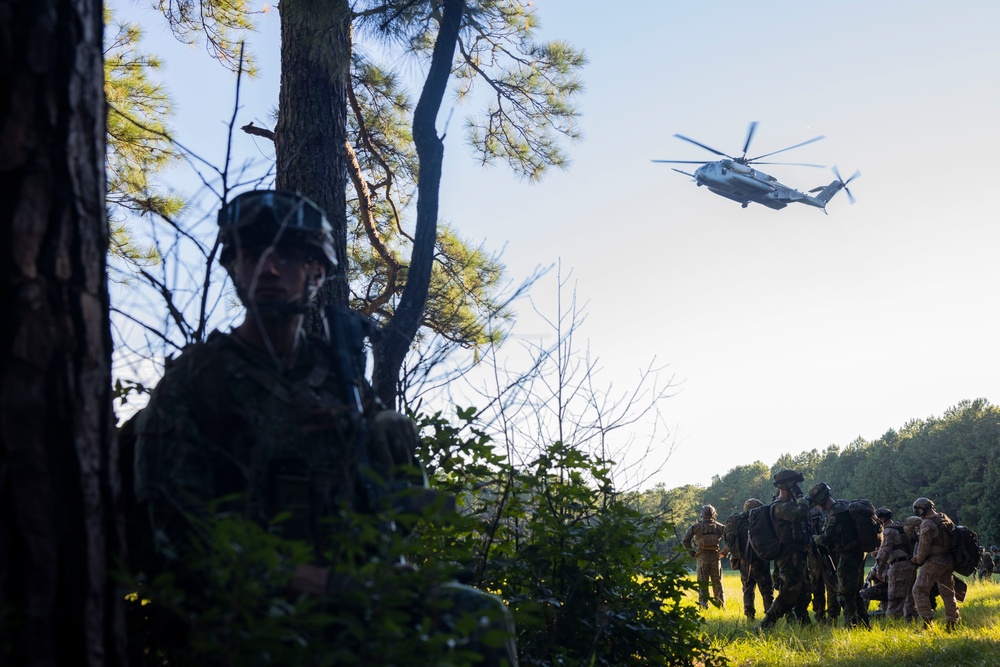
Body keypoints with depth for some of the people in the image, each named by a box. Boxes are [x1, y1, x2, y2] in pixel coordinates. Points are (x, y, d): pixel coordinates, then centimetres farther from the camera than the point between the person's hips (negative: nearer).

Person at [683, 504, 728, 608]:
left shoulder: (696, 526, 1)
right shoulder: (719, 527, 5)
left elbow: (685, 541, -4)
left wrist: (692, 552, 3)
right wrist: (724, 553, 5)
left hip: (702, 557, -1)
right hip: (715, 557, 1)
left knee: (703, 584, 4)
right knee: (717, 584, 9)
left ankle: (703, 606, 1)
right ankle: (721, 606, 10)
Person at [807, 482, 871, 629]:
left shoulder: (835, 514, -21)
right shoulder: (842, 506, 10)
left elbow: (826, 539, -18)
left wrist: (814, 538, 0)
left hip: (848, 555, -10)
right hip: (858, 553, 10)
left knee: (845, 593, -4)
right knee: (857, 590, 17)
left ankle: (851, 624, -4)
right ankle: (864, 622, 23)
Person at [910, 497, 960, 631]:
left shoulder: (927, 523, -15)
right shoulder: (946, 520, 10)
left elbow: (924, 546, -17)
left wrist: (919, 559, 1)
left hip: (933, 563, -8)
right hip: (948, 562, 8)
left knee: (919, 590, -1)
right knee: (948, 592, 15)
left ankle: (928, 621, -8)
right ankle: (953, 622, 17)